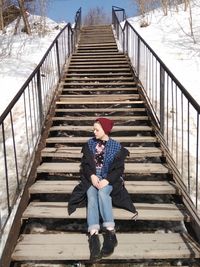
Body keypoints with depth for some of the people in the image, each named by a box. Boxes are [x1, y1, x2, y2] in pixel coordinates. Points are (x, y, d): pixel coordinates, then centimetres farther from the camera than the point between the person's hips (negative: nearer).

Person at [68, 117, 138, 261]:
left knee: (102, 193, -35)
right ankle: (94, 236, -44)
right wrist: (92, 176, -16)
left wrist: (107, 180, -20)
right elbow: (85, 163, 4)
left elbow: (119, 168, -3)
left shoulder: (116, 146, 2)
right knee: (92, 197, -29)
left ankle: (110, 232, -40)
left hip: (109, 179, -2)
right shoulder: (90, 144, 10)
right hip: (92, 178, 2)